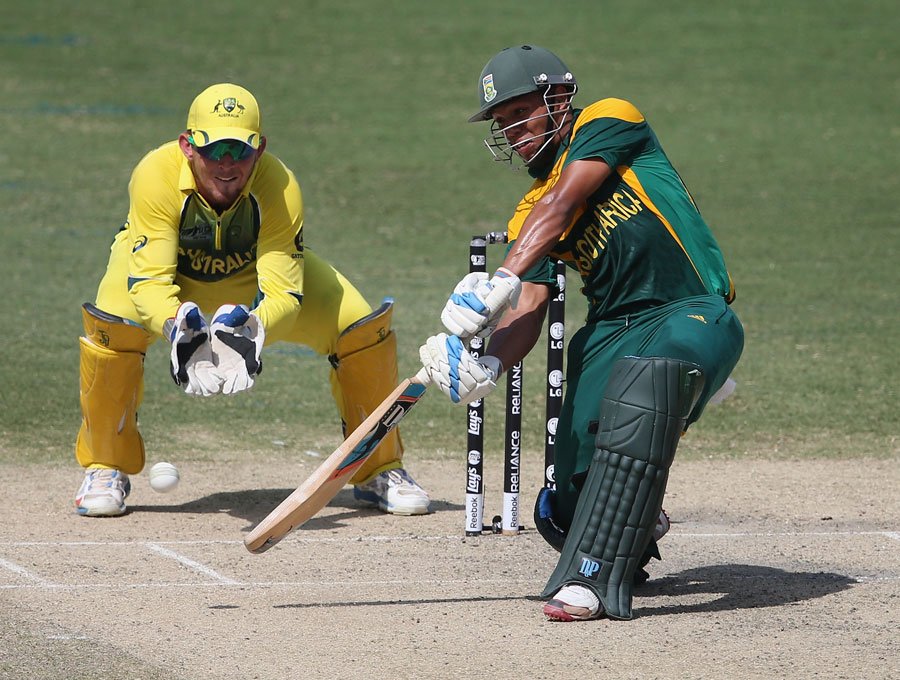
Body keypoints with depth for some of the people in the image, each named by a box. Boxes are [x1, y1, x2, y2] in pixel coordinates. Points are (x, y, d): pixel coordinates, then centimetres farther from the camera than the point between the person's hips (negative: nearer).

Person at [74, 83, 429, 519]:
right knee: (113, 321, -34)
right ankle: (105, 469, -11)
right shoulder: (156, 176, -37)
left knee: (360, 323, -17)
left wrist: (253, 331, -58)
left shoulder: (279, 188, -34)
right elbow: (148, 282, -41)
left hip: (253, 275, 1)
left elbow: (283, 294, -36)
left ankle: (378, 470, 7)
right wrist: (177, 325, -63)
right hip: (173, 271, -1)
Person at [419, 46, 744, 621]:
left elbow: (561, 206, -14)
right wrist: (488, 367, -19)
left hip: (695, 315, -7)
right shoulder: (530, 213, 18)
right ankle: (632, 535, 35)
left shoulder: (610, 121, 3)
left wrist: (503, 278, -28)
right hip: (611, 331, 7)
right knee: (562, 514, -2)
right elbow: (529, 309, 3)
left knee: (643, 380, -41)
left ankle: (595, 577, -43)